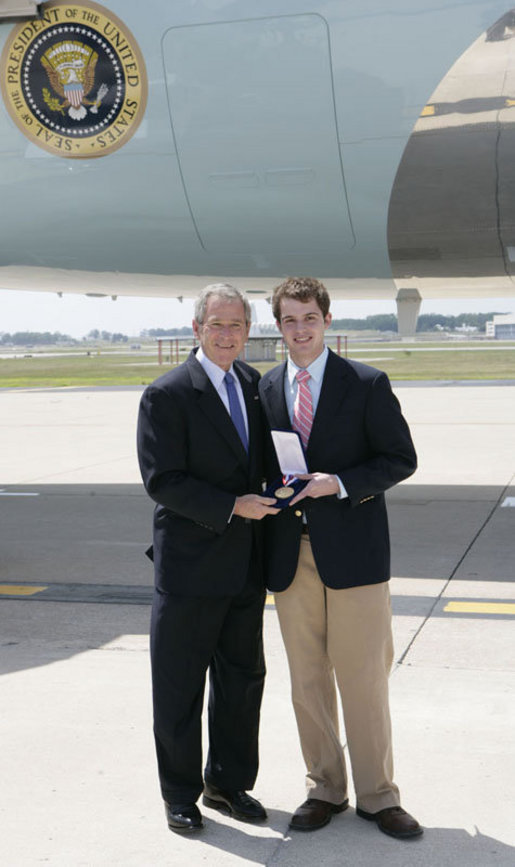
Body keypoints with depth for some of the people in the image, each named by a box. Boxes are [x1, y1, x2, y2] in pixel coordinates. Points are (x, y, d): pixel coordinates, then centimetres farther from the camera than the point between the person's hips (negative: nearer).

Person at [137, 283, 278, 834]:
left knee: (242, 678, 16)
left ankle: (228, 784, 34)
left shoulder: (254, 384, 7)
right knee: (179, 689, 6)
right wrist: (233, 506, -22)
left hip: (245, 566, 6)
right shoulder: (166, 395, -12)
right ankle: (180, 795, 24)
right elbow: (162, 481, -17)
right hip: (189, 566, -6)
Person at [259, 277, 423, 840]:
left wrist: (338, 483, -15)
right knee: (307, 681, 10)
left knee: (364, 679, 2)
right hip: (291, 554, 4)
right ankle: (325, 789, 25)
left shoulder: (366, 384, -2)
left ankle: (377, 796, 17)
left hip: (353, 550, -3)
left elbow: (401, 459, -2)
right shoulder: (266, 389, 10)